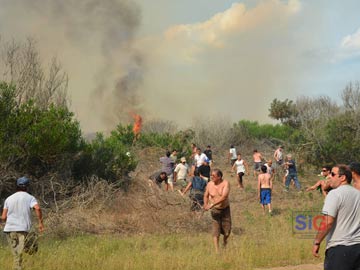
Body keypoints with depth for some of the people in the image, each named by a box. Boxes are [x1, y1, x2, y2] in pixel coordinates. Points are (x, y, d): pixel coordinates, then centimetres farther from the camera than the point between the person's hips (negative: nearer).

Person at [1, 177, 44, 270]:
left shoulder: (9, 198, 15)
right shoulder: (29, 197, 5)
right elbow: (37, 208, -16)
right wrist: (40, 222, -9)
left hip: (9, 229, 4)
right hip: (22, 229, -4)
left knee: (15, 253, 13)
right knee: (19, 253, -8)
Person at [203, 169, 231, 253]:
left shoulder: (225, 183, -15)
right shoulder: (210, 184, -6)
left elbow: (224, 197, -26)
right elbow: (206, 195, 10)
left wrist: (212, 204, -31)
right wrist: (205, 204, -9)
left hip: (225, 209, 0)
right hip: (215, 210, 0)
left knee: (227, 231, 6)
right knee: (216, 232, -8)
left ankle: (225, 242, 38)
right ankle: (217, 251, -1)